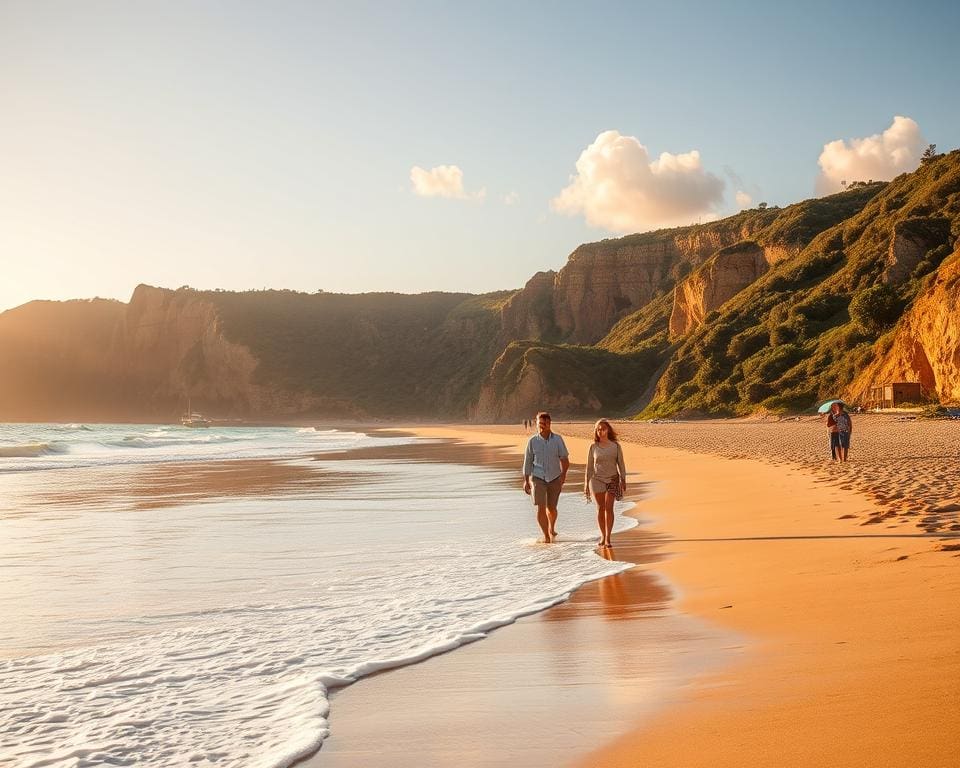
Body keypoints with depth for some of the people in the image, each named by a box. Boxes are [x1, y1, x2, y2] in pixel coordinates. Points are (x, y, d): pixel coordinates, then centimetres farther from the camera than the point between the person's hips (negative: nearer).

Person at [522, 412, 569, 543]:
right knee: (540, 507, -12)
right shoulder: (532, 441, -3)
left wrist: (563, 473, -19)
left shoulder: (557, 439, -4)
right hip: (538, 478, -1)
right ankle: (546, 535, 0)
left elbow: (564, 458, -4)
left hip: (554, 478, 1)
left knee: (551, 508, 8)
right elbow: (527, 462, 3)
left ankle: (551, 529, 38)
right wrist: (526, 481, 1)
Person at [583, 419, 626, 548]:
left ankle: (608, 538, -9)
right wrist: (586, 484, 3)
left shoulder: (615, 446, 0)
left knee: (609, 508, -9)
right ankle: (603, 535, 20)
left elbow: (620, 463, 5)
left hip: (612, 479, -1)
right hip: (597, 479, 1)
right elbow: (589, 466, 4)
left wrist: (623, 479, 2)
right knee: (600, 508, 6)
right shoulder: (593, 447, 1)